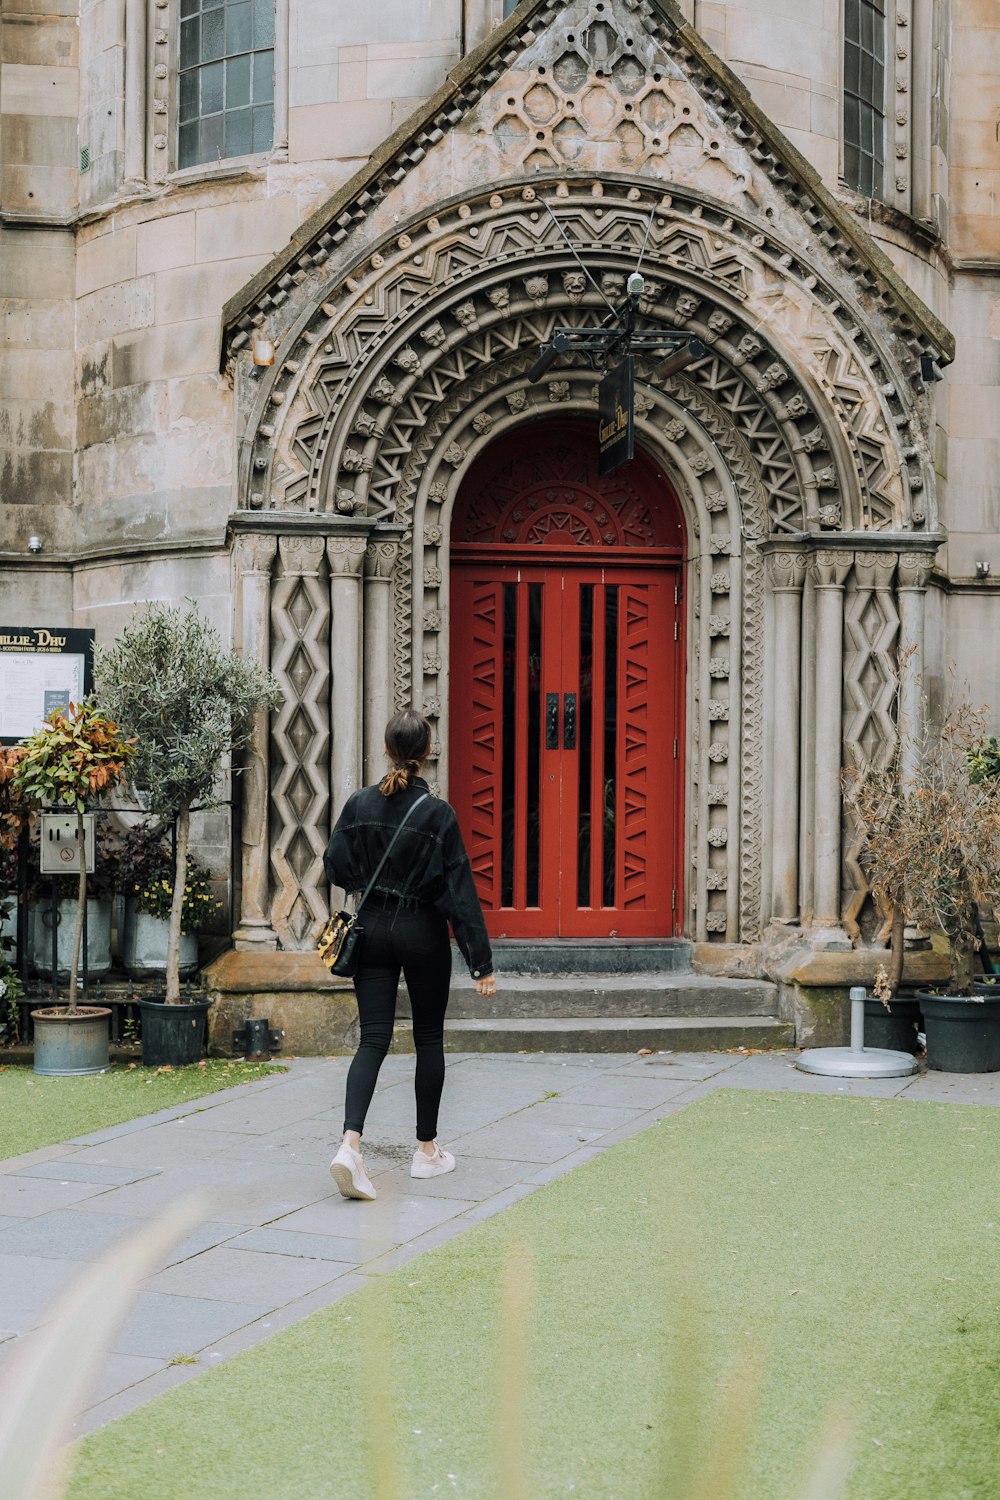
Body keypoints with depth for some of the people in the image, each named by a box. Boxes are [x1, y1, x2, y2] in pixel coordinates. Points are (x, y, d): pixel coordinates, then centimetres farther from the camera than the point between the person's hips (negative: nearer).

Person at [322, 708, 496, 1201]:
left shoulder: (359, 805, -4)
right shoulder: (438, 814, -13)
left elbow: (335, 868, 2)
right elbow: (459, 891, -13)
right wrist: (481, 961, -10)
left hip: (373, 931, 3)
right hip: (424, 936, -2)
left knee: (373, 1039, 3)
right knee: (429, 1040, 13)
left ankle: (350, 1143, -16)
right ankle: (427, 1150, 22)